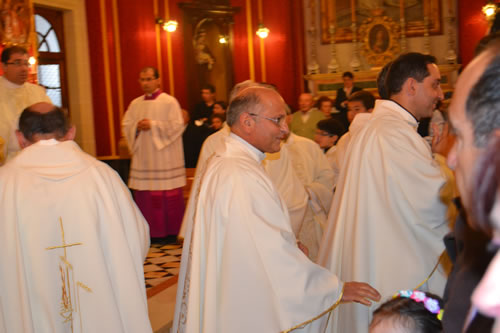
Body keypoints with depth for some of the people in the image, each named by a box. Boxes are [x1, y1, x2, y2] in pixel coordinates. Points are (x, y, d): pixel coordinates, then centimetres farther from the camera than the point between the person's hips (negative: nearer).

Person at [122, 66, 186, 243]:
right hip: (143, 159, 5)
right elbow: (126, 125, 13)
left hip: (164, 158, -5)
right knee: (144, 195, 2)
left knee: (167, 195, -3)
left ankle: (170, 231, 7)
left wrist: (153, 125, -14)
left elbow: (177, 125, -10)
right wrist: (137, 127, -8)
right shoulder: (135, 104, 14)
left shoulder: (169, 102, -1)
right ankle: (151, 231, 11)